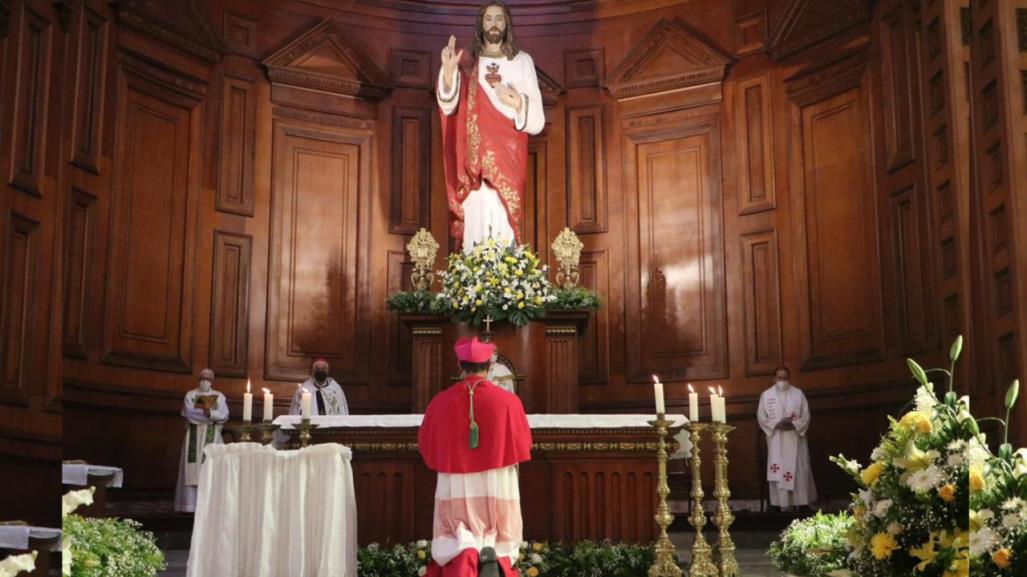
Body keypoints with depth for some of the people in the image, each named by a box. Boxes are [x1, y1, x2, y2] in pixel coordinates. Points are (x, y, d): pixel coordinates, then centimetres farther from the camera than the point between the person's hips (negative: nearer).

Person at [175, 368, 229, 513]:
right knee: (192, 470, -5)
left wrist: (209, 413, -21)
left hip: (212, 437, 0)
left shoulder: (219, 396, 11)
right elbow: (189, 413, -8)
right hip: (194, 436, 0)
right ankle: (190, 504, -6)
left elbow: (224, 415, -5)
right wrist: (208, 415, -14)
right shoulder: (190, 395, 9)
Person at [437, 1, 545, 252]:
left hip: (508, 156, -1)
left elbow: (537, 120, 4)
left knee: (504, 223, -8)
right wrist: (448, 71, -22)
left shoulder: (522, 61, 7)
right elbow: (448, 106, -6)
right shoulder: (468, 63, 9)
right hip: (474, 158, 1)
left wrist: (518, 104, -17)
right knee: (475, 219, -5)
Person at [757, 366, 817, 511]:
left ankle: (803, 503, 6)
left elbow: (806, 415, 2)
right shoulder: (766, 395, 4)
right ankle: (777, 504, 0)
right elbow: (761, 417, 2)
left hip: (795, 439, 1)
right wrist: (777, 424, -14)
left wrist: (793, 424, -15)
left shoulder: (798, 393, 4)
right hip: (776, 440, 0)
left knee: (800, 470, 0)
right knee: (777, 471, -3)